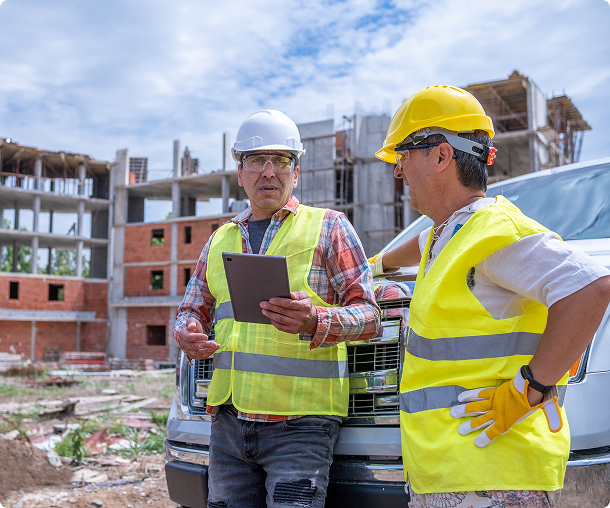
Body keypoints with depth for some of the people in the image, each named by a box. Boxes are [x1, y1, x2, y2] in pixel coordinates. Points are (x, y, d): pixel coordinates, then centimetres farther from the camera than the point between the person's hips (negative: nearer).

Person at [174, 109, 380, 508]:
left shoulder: (328, 227, 3)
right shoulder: (222, 238, 18)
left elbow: (368, 316, -2)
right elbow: (193, 308, 23)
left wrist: (315, 322, -23)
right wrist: (186, 333, -2)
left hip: (300, 423, -4)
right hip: (228, 419, 5)